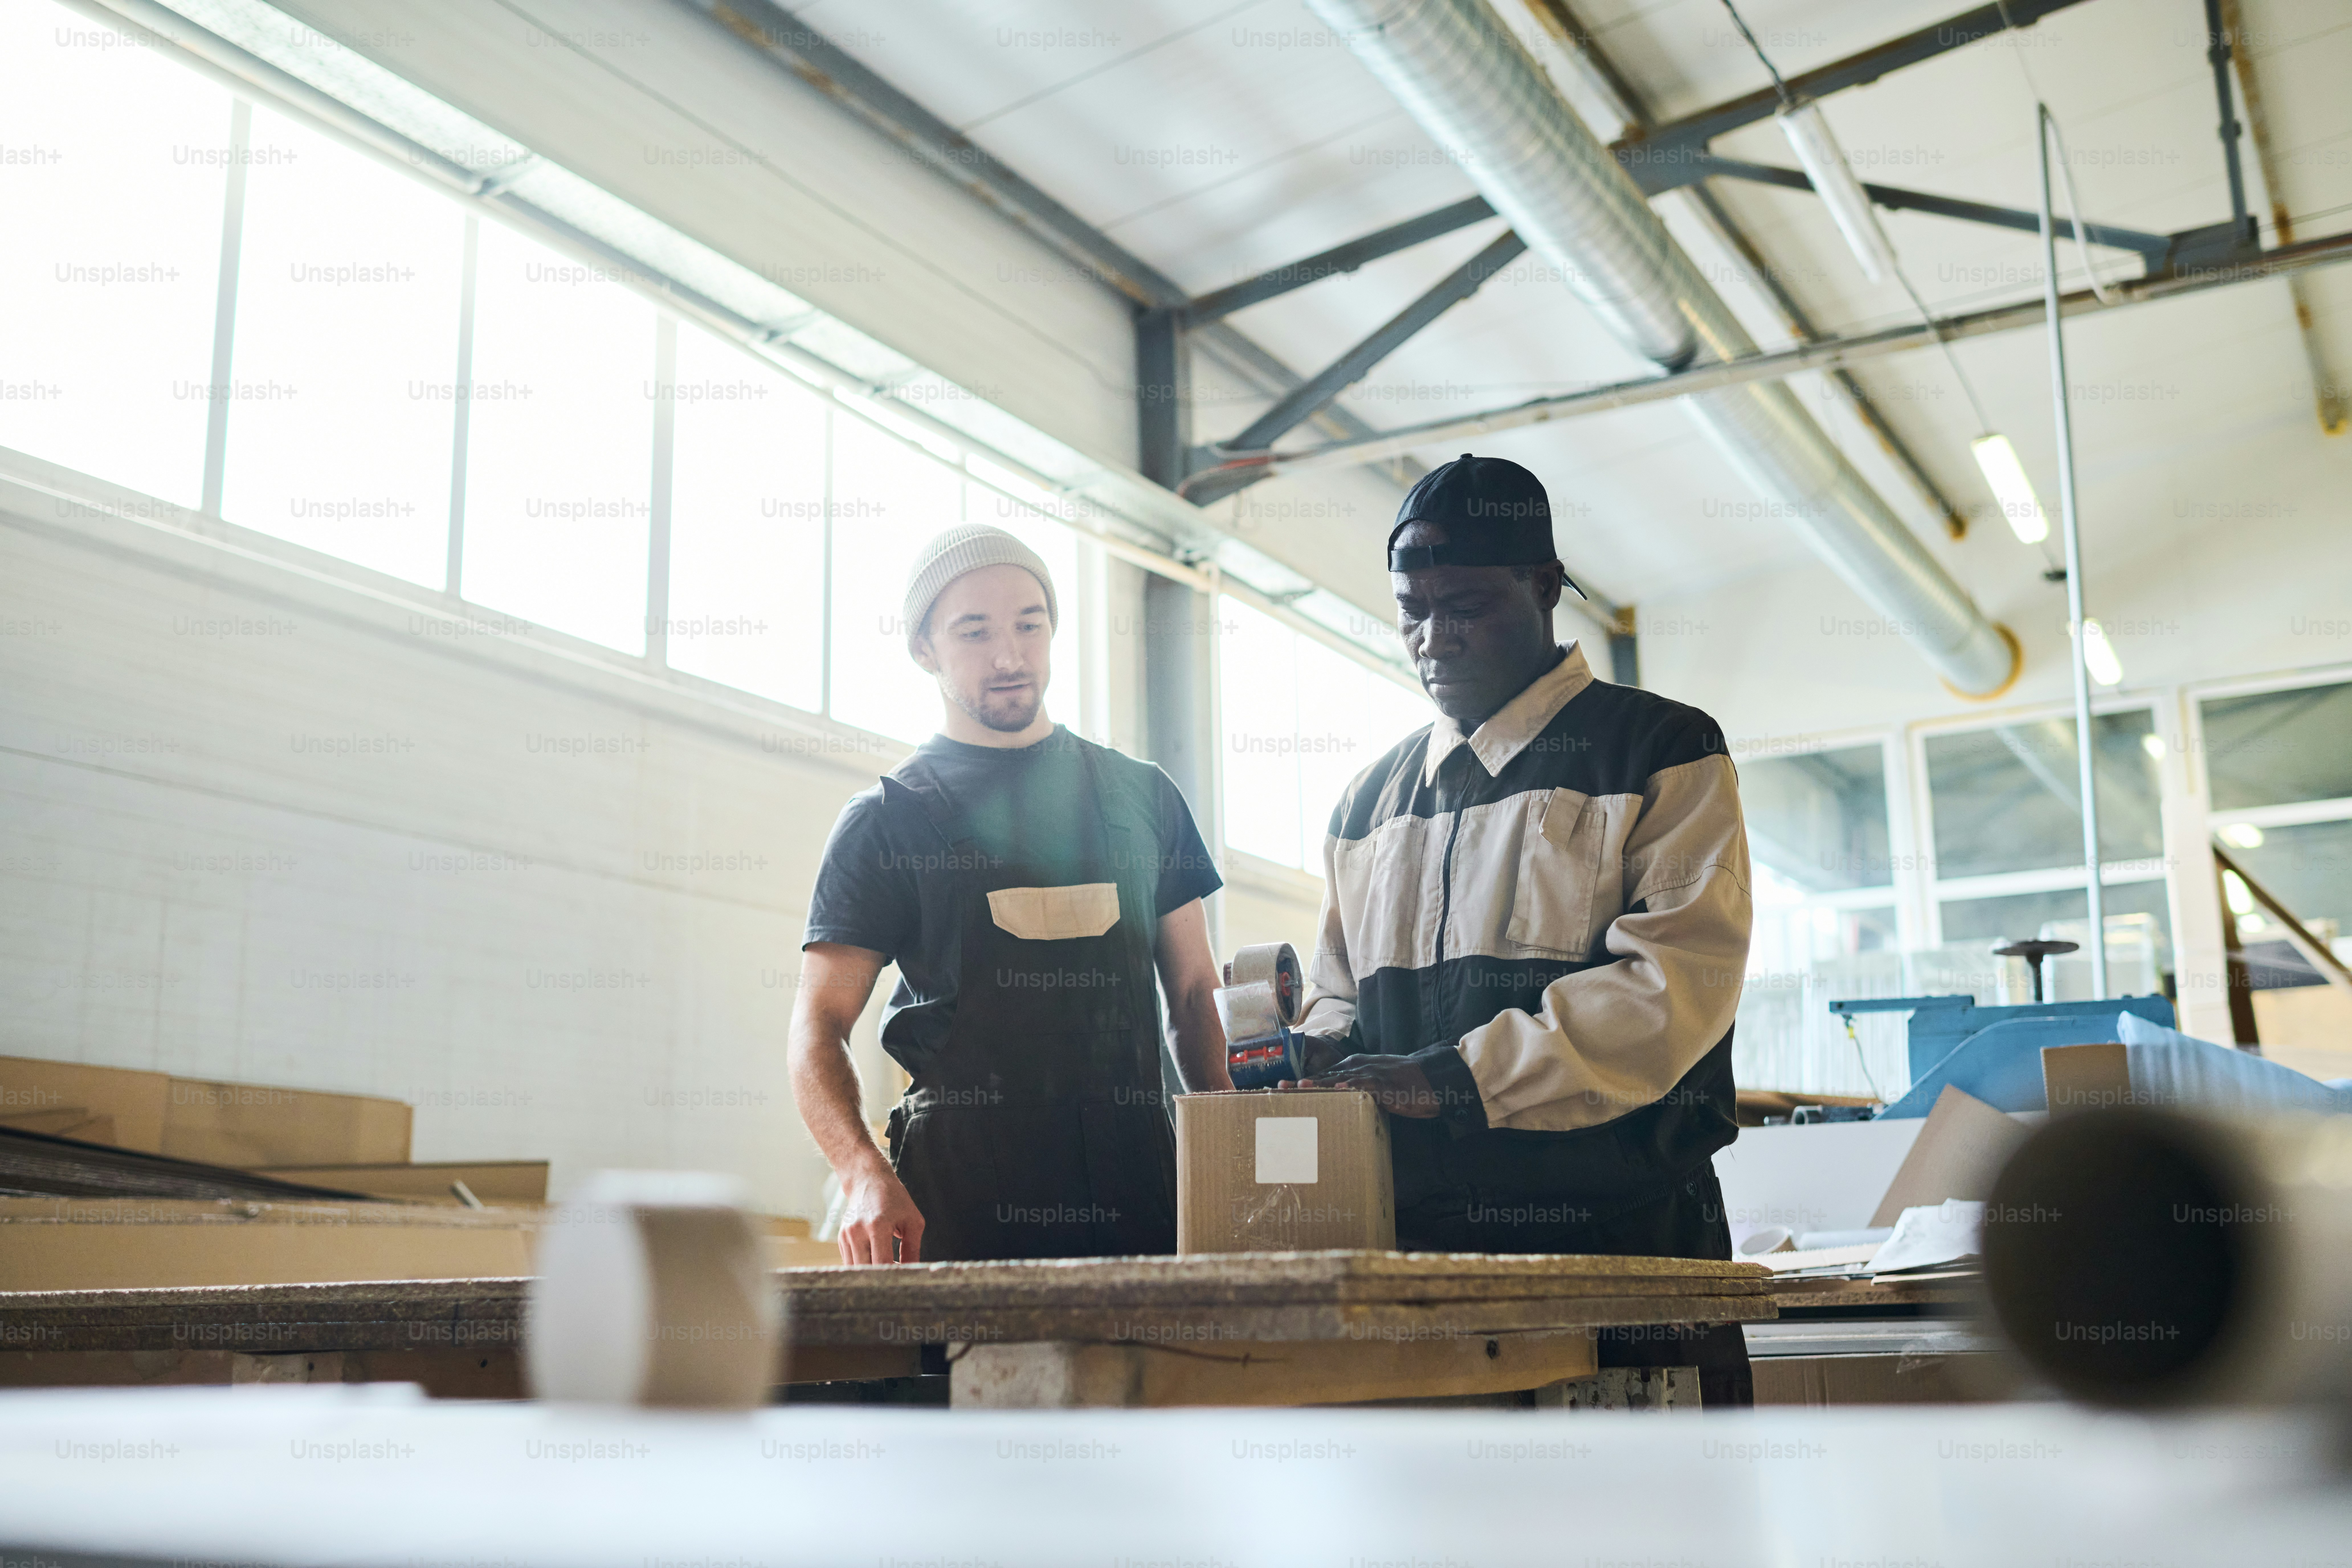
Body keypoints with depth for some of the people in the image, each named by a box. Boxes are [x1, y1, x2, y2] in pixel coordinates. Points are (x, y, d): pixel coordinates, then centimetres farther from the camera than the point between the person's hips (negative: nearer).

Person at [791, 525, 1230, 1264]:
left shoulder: (1143, 797, 15)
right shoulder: (885, 820, 6)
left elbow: (1193, 993, 17)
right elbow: (819, 1026, 1)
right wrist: (866, 1174, -17)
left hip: (1136, 1175, 3)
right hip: (961, 1189, -2)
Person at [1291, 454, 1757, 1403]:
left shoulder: (1663, 755, 1)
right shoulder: (1369, 803, 19)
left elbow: (1676, 982, -12)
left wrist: (1456, 1076, -19)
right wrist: (1314, 1059, -1)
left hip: (1618, 1234, -4)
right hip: (1413, 1248, 4)